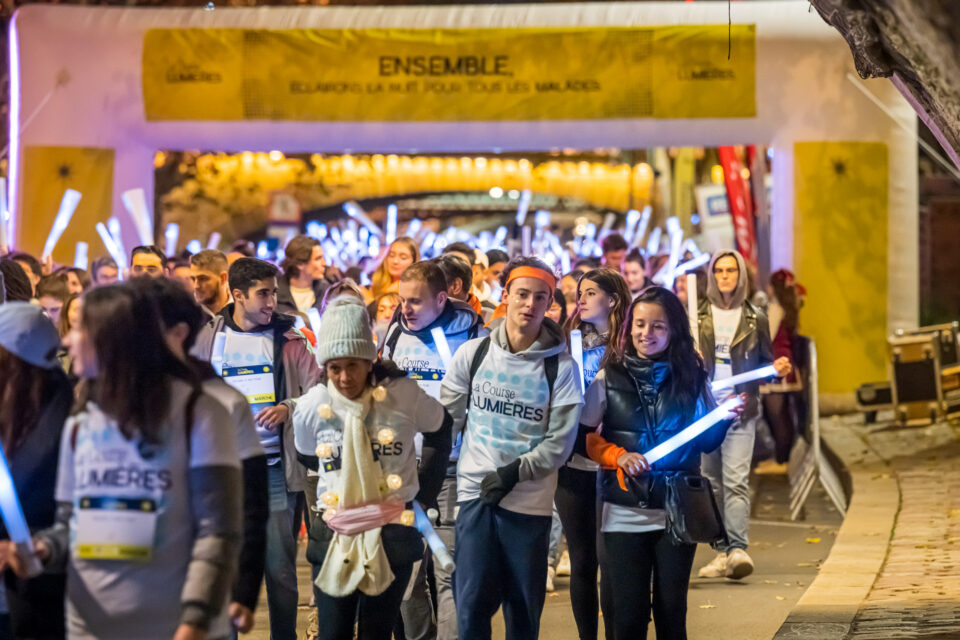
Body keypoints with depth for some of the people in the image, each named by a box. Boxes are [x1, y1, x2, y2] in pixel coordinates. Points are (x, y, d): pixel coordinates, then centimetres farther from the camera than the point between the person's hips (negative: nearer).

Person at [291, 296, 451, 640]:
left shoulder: (404, 395, -8)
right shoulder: (311, 407, -3)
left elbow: (440, 431, 11)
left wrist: (424, 492, 9)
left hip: (392, 533, -1)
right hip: (335, 532, 1)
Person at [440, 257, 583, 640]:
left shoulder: (560, 367, -2)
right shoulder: (473, 354, 4)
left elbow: (560, 442, -5)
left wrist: (514, 472, -14)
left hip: (531, 502, -1)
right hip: (476, 494, 1)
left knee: (524, 609, 6)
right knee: (472, 605, -4)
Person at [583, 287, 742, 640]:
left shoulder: (691, 378, 4)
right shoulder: (609, 378, 1)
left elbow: (706, 441, 9)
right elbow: (584, 436, 3)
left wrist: (724, 419, -10)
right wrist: (617, 455, -14)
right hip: (625, 514, -1)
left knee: (671, 610, 7)